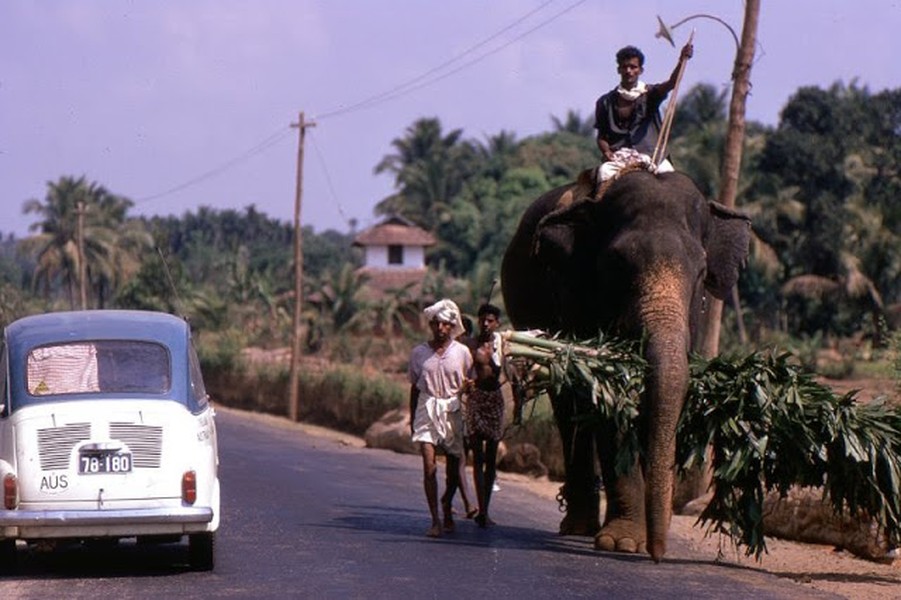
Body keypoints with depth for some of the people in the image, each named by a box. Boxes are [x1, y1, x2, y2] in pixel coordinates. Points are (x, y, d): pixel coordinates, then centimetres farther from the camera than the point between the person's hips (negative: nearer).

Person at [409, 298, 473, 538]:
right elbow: (414, 387, 12)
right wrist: (412, 419, 12)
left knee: (453, 468, 7)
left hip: (452, 411, 1)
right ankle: (435, 520, -13)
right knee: (429, 467, -14)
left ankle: (447, 508, 35)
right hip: (427, 411, -1)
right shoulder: (419, 352, 4)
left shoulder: (462, 352, 2)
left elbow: (468, 384, 12)